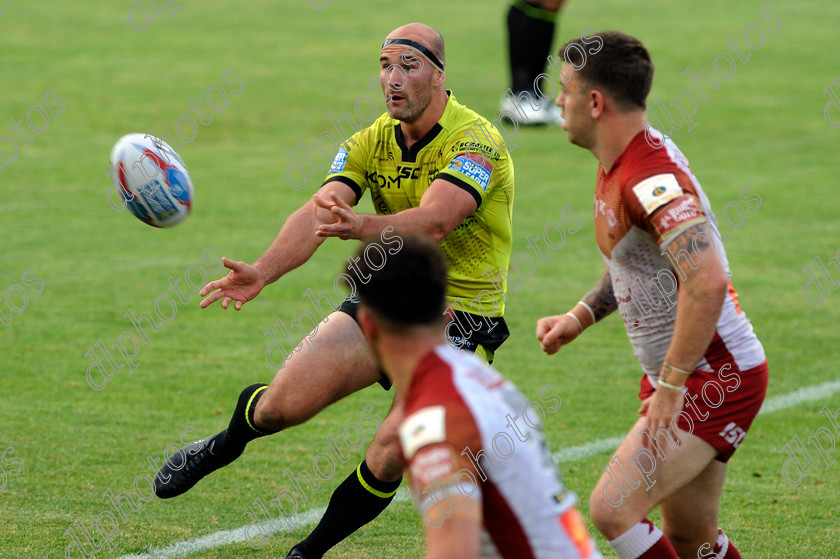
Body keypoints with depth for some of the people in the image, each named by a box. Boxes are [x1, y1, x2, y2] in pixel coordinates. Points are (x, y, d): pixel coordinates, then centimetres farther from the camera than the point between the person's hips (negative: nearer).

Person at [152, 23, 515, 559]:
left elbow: (434, 221, -37)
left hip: (462, 318, -5)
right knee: (284, 402, -8)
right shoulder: (370, 143, 0)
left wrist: (361, 226, -56)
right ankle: (224, 446, 28)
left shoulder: (477, 142, -19)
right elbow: (319, 213, -14)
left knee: (389, 458, -20)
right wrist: (263, 271, -33)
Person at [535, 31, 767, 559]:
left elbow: (708, 283, -36)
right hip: (682, 375, 10)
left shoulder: (652, 178, -24)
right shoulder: (620, 164, 9)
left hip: (716, 381, -10)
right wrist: (580, 316, 13)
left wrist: (671, 386, -31)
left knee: (611, 509, -18)